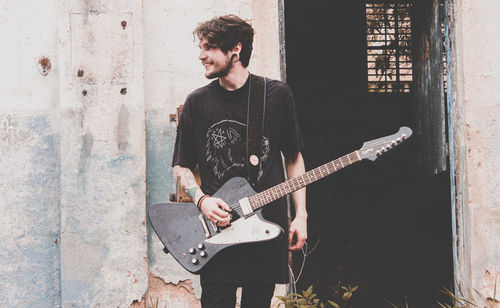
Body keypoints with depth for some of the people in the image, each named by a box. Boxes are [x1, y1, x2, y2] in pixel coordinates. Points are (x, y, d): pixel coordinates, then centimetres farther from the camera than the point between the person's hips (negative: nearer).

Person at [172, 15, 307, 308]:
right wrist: (201, 199, -9)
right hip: (217, 229, 0)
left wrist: (301, 215, 1)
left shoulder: (277, 94, 2)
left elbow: (294, 157, 9)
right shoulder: (198, 102, 4)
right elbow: (181, 165, 10)